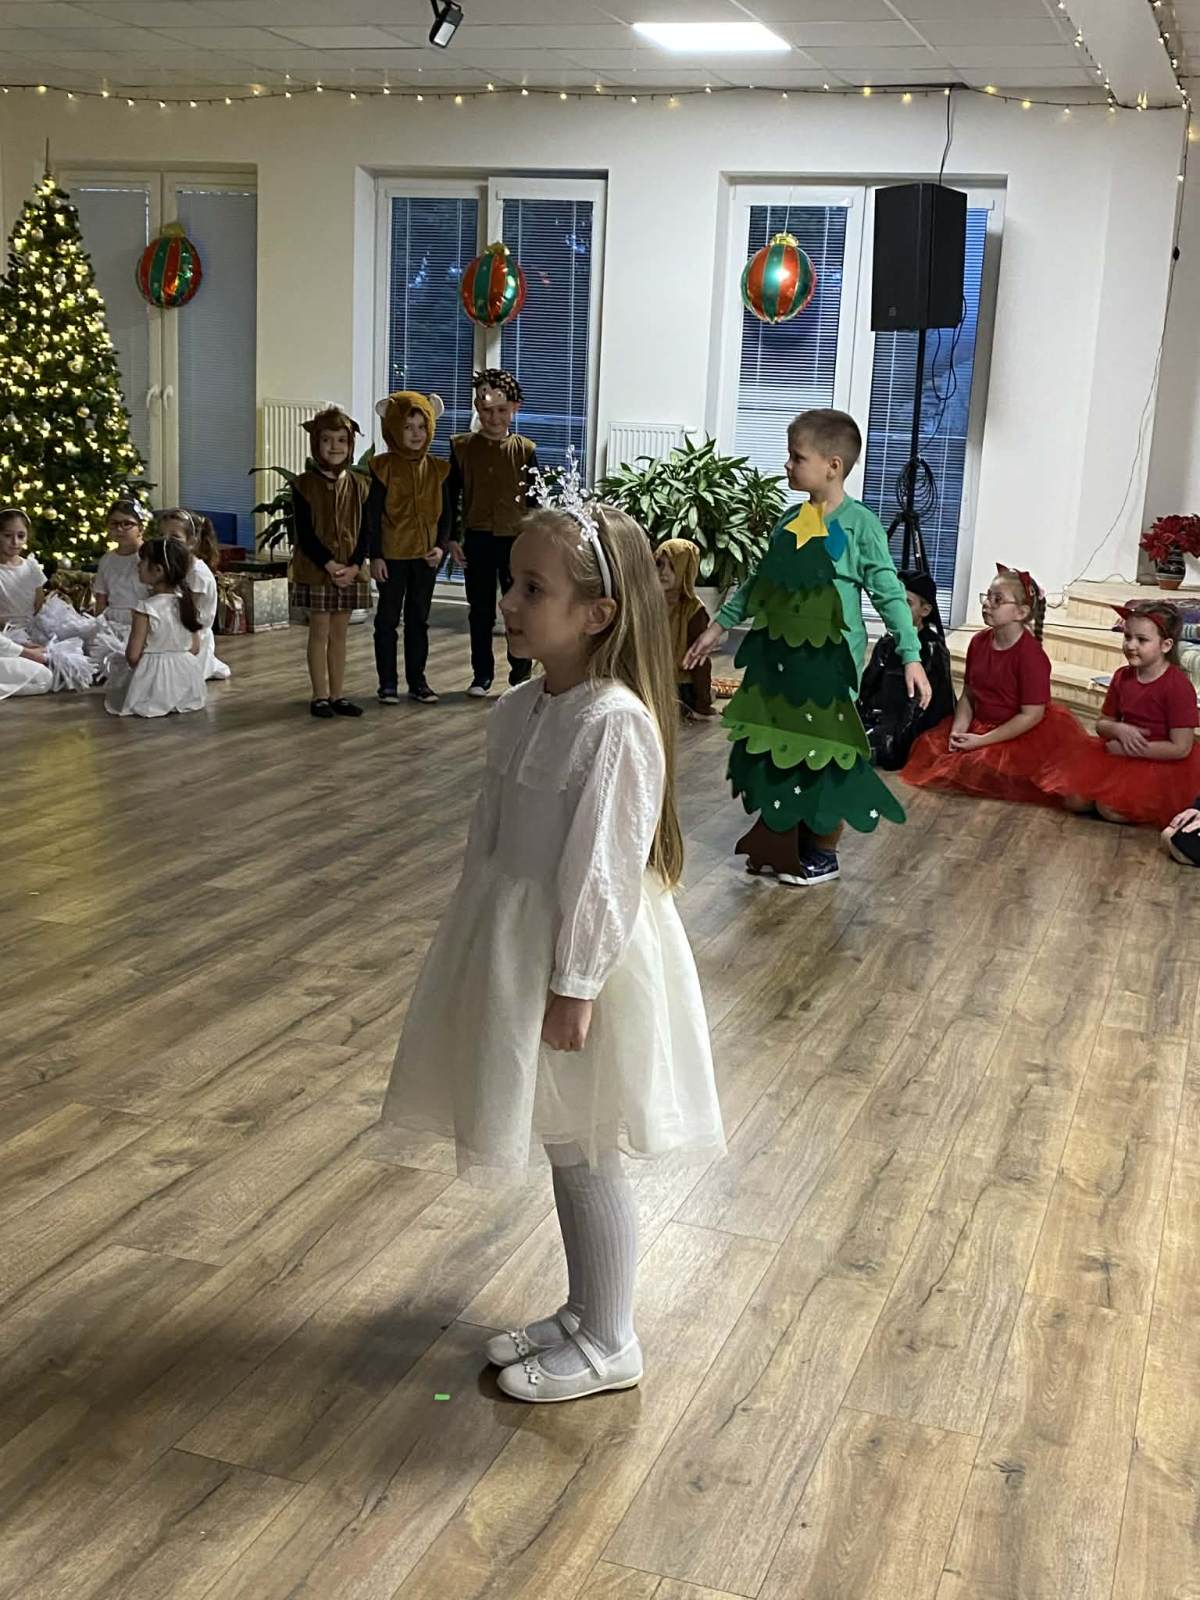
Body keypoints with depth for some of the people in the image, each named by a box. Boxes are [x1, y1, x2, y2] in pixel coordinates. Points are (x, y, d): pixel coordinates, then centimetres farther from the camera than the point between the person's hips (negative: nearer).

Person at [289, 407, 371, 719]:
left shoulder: (358, 485, 6)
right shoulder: (304, 484, -5)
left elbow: (364, 531, 3)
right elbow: (305, 534, -10)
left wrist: (355, 566, -11)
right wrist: (330, 565, -18)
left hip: (350, 571, 3)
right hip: (314, 570, -3)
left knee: (339, 633, 9)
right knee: (319, 632, 1)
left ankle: (338, 695, 15)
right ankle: (320, 695, 8)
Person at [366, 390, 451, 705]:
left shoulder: (437, 468, 4)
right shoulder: (383, 467, -7)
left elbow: (445, 513, 7)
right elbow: (372, 516, -7)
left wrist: (441, 546, -7)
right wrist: (375, 555, -11)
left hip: (426, 555, 3)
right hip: (392, 555, -3)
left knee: (419, 620, 11)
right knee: (388, 619, 5)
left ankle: (417, 682, 19)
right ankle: (388, 683, 13)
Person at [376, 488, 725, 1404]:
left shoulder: (616, 724, -22)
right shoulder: (521, 710, 4)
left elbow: (605, 870, -22)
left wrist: (575, 986, -19)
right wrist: (480, 943, 16)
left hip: (578, 953, -8)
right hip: (517, 942, 8)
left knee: (584, 1155, 6)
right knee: (564, 1151, 20)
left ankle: (608, 1346, 24)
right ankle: (583, 1314, 37)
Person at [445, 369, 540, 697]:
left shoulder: (525, 450, -2)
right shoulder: (462, 447, 0)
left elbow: (534, 499, 2)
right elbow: (451, 495, 4)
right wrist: (453, 538, 1)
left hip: (516, 538, -1)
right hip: (478, 538, 1)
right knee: (480, 610, 9)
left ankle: (521, 675, 14)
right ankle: (482, 676, 18)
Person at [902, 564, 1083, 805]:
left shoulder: (1031, 655, -20)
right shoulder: (979, 642, 1)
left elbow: (1031, 715, -20)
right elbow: (968, 695, 7)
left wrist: (982, 741, -20)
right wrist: (958, 731, -12)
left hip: (1021, 733, -7)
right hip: (981, 725, 7)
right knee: (928, 746, -5)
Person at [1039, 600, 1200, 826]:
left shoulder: (1179, 686, -19)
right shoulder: (1122, 677, 2)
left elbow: (1180, 748, -20)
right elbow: (1102, 724, 12)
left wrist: (1131, 750, -17)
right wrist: (1118, 729, -13)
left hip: (1161, 763, -6)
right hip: (1120, 753, 6)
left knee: (1110, 808, -23)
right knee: (1074, 799, -10)